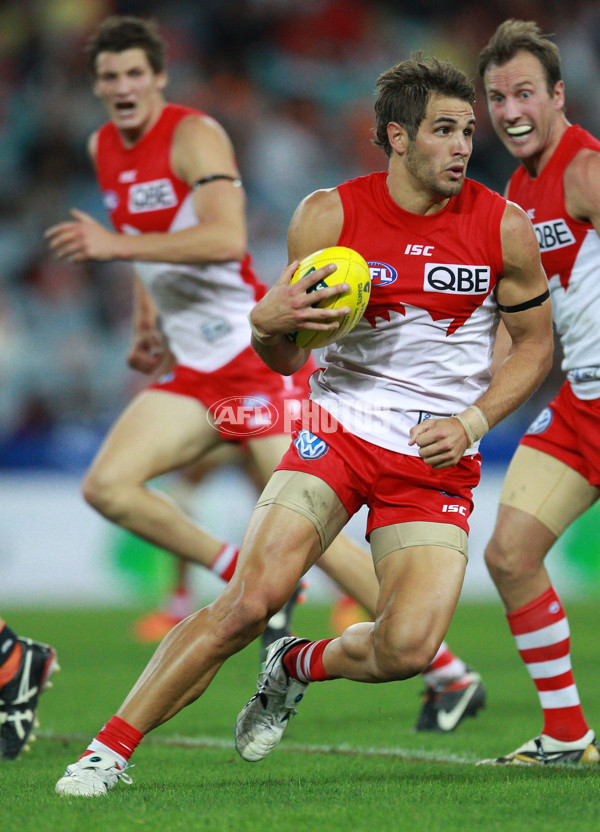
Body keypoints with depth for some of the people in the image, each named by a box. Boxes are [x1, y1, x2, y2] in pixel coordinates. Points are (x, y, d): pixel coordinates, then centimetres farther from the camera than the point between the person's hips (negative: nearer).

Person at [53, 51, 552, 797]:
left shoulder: (503, 228, -5)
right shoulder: (327, 216, -6)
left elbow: (535, 342, 9)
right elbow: (284, 357, 2)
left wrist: (472, 422, -6)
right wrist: (267, 321, -22)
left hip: (438, 460, 1)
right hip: (338, 428, -1)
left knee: (409, 646, -18)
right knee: (247, 601, -18)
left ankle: (297, 667, 16)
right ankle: (111, 748, -6)